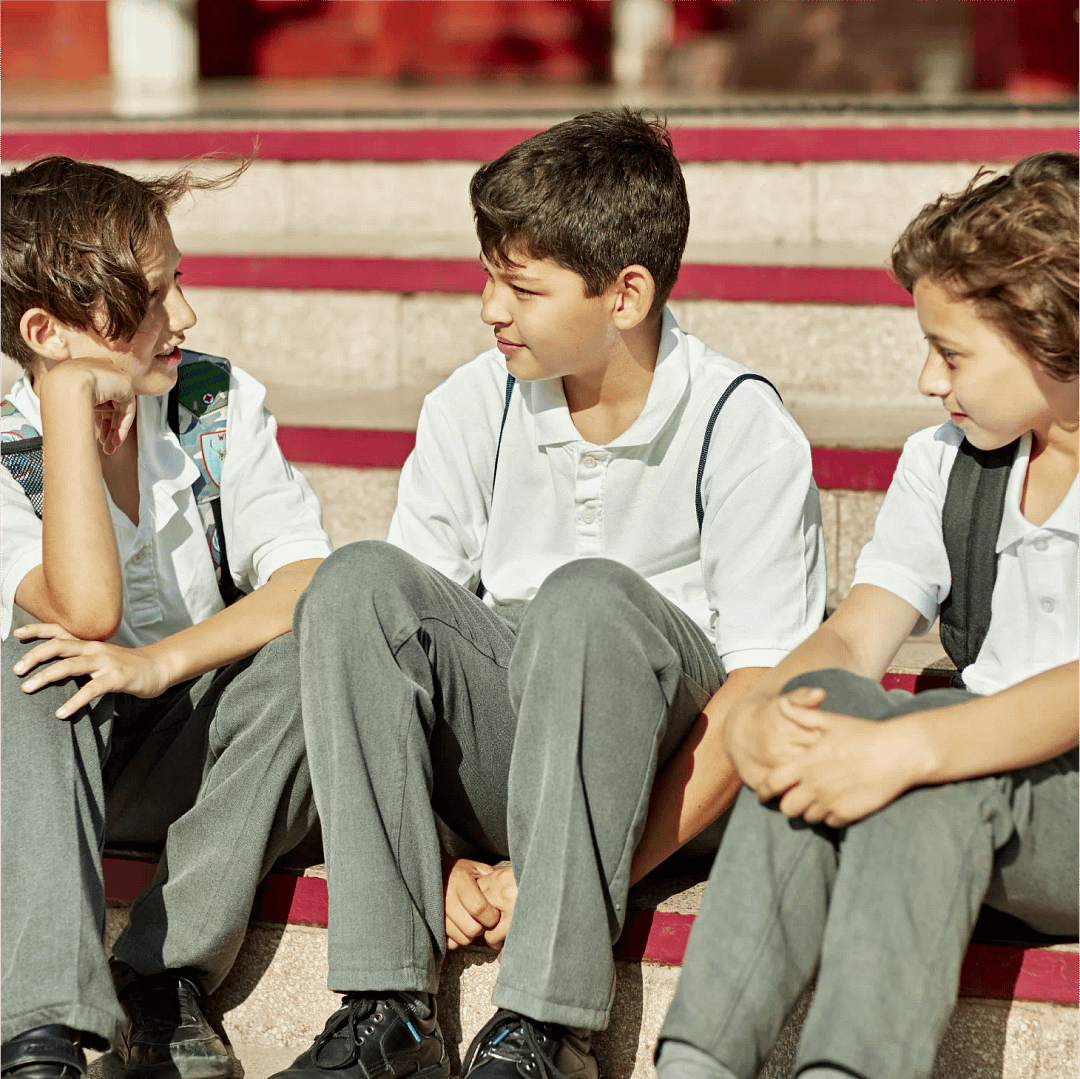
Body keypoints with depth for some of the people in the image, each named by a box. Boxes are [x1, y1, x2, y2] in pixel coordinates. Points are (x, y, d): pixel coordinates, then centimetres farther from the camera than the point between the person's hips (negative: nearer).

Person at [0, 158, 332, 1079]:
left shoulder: (220, 404, -4)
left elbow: (309, 579, -16)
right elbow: (87, 611, -32)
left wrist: (159, 663, -31)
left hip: (197, 751, 2)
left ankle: (164, 976, -23)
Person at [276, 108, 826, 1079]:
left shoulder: (745, 431, -10)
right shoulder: (473, 408, 1)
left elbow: (765, 689, -14)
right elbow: (398, 624, -1)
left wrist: (609, 870, -23)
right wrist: (437, 864, -15)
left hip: (656, 747, -4)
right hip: (497, 743, 4)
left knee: (587, 598, -35)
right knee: (357, 580, -23)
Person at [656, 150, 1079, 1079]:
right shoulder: (943, 463, 15)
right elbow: (852, 638, 4)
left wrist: (903, 747, -37)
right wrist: (759, 709, -19)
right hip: (976, 796, 5)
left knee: (931, 751, -33)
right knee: (826, 702, -23)